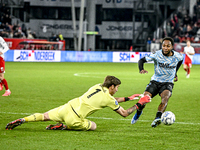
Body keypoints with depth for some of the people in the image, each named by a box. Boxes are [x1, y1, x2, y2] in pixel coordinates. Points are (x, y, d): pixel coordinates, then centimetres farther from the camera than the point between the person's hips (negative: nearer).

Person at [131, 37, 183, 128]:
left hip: (168, 83, 0)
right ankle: (138, 113, 23)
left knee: (165, 97, -31)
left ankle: (157, 118, -43)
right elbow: (142, 60, -9)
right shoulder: (157, 55, -15)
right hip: (155, 81, 0)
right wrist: (141, 69, -30)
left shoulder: (177, 56, -9)